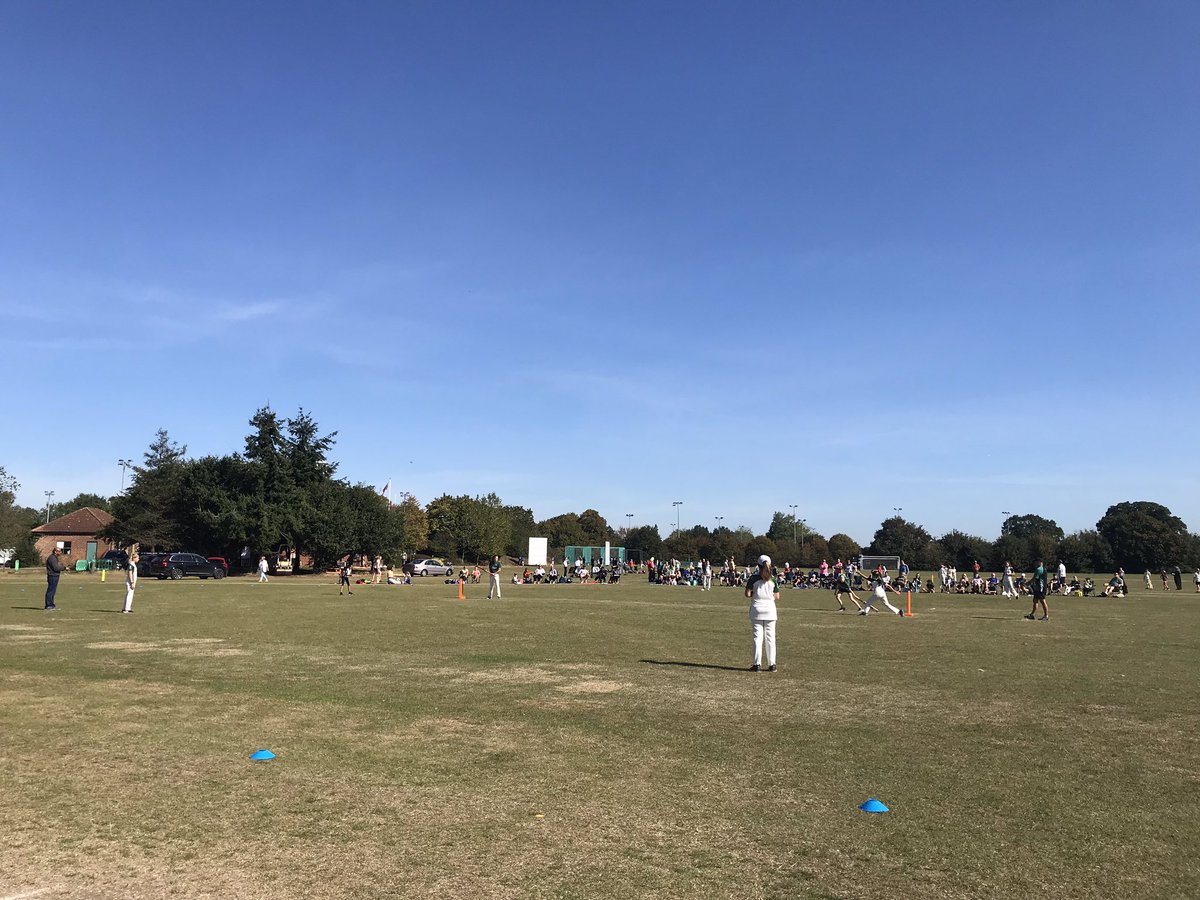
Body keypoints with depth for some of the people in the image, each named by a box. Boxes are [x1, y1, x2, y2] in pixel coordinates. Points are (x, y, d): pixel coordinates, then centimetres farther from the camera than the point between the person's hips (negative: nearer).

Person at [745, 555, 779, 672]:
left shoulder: (754, 578, -5)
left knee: (757, 637, 2)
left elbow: (747, 594, -8)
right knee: (770, 637, 8)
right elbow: (777, 597, 0)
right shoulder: (773, 579, -1)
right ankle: (772, 664, 9)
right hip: (770, 610, 1)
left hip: (757, 610, -1)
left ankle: (757, 664, -1)